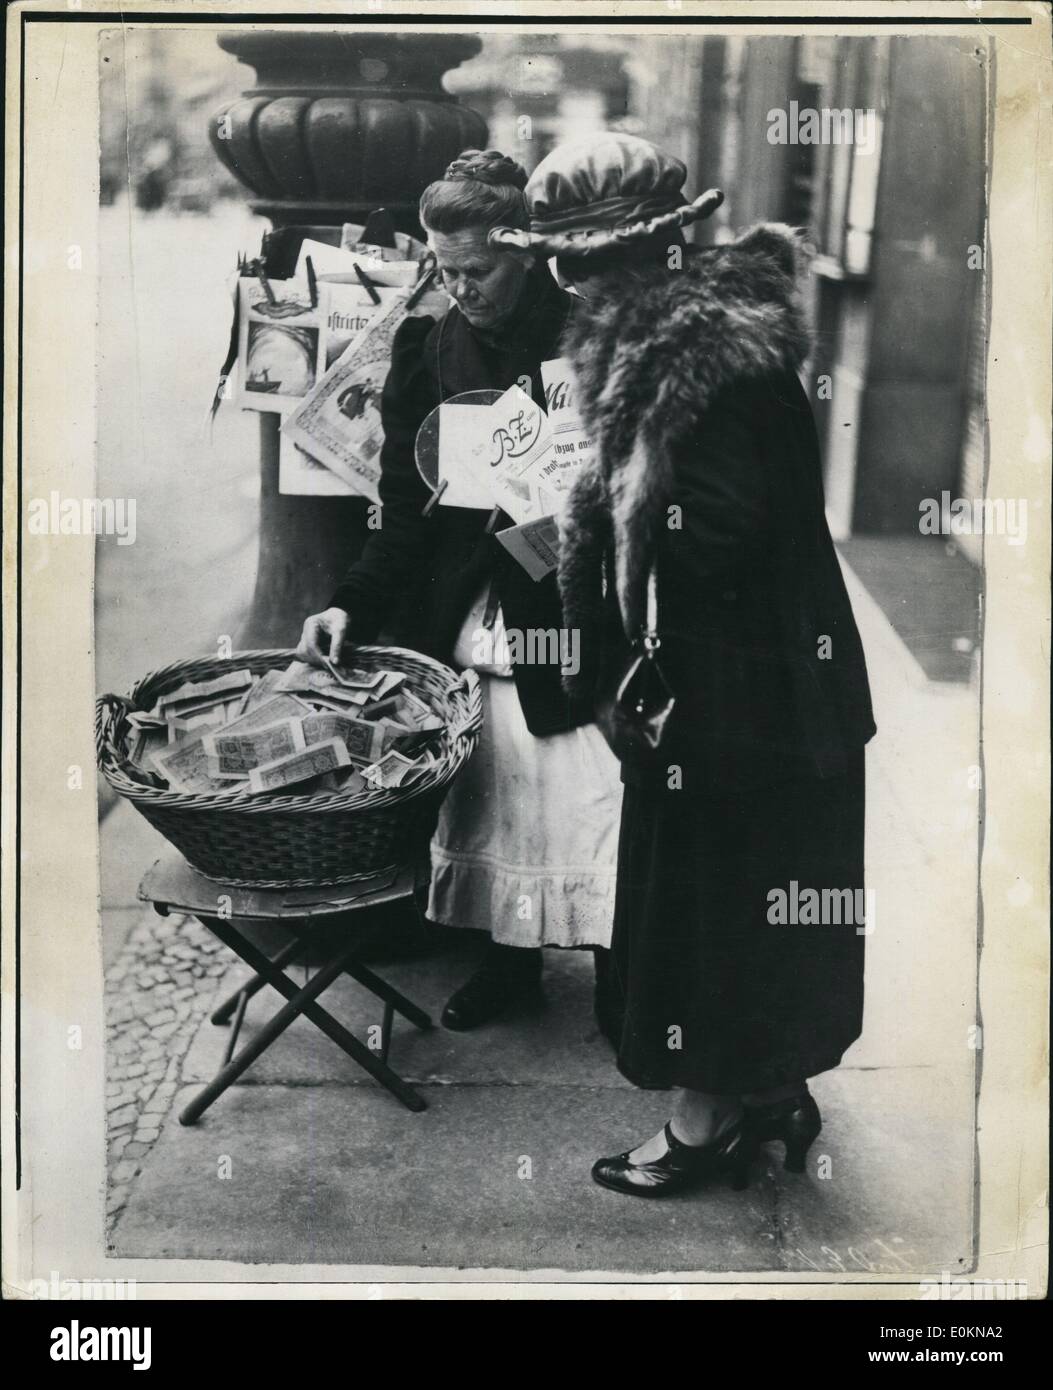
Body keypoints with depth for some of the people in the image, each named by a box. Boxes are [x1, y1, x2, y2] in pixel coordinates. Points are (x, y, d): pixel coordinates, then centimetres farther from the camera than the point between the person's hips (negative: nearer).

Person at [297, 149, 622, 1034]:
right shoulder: (427, 350, 4)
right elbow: (407, 510, 3)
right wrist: (356, 606, -7)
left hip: (574, 620, -3)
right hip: (470, 622, 4)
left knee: (591, 796, 0)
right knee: (488, 795, 10)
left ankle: (619, 983, 18)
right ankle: (510, 960, 30)